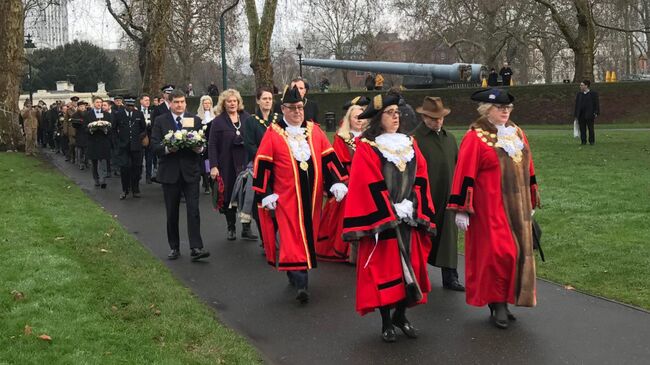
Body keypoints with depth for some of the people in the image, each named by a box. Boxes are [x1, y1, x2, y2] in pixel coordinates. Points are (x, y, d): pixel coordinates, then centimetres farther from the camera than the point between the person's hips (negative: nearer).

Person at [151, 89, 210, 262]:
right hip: (169, 172, 0)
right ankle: (174, 248, 19)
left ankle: (196, 248, -8)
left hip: (190, 171, 0)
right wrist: (167, 149, -21)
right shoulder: (160, 121, 3)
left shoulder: (195, 120, 7)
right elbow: (155, 145, -3)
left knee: (194, 210, -8)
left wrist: (200, 148, -16)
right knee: (172, 213, 9)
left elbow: (203, 143, 6)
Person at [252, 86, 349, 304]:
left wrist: (336, 183, -1)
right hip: (285, 198, -4)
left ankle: (296, 277, 28)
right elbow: (263, 166, -3)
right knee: (291, 239, -8)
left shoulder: (314, 131, 8)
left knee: (308, 237, 12)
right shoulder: (273, 134, -3)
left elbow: (328, 158, 8)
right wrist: (266, 195, -7)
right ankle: (301, 284, -9)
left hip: (311, 197, 4)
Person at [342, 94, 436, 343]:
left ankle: (401, 316, 23)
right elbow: (370, 186, -12)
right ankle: (386, 322, 11)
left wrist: (412, 207, -8)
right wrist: (391, 212, -16)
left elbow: (420, 180, 6)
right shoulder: (366, 148, -5)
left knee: (409, 266, 8)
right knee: (383, 269, 0)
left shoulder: (410, 145, 11)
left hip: (409, 218, 5)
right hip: (381, 220, -5)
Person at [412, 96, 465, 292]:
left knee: (448, 236, 5)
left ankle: (450, 276, 10)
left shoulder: (449, 137, 13)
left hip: (447, 198, 5)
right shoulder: (415, 139, -8)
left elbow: (457, 165, 17)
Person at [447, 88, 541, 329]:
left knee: (516, 253, 9)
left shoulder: (517, 134, 11)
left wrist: (531, 203, 20)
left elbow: (528, 169, 18)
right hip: (489, 209, -7)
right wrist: (461, 209, -15)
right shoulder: (475, 138, -9)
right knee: (497, 254, -11)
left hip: (516, 207, 7)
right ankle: (497, 304, 3)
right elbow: (465, 174, -12)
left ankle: (503, 302, 21)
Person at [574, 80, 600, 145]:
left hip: (589, 114, -3)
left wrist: (596, 113, -8)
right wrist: (575, 115, 7)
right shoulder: (579, 94, 13)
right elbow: (576, 105, 13)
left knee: (590, 128, -1)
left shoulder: (593, 94, 2)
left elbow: (597, 104, 1)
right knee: (582, 129, 2)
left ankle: (592, 141, 7)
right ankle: (583, 141, 7)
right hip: (581, 115, 3)